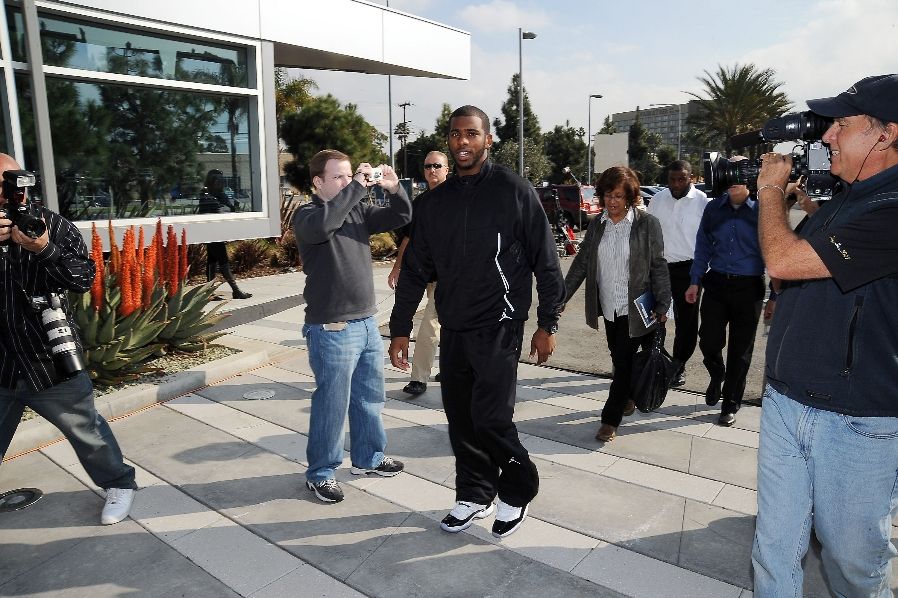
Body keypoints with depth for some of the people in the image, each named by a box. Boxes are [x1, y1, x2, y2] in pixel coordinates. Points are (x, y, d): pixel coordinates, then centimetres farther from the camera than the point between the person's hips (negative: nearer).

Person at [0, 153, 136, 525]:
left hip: (52, 362, -2)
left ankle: (119, 483, 31)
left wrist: (45, 249, -27)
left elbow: (85, 278, -12)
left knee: (85, 429, 11)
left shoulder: (53, 225, -6)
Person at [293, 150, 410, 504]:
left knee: (370, 397, 18)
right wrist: (358, 186, -26)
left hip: (367, 322, 7)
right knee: (332, 404, 2)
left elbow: (400, 218, 8)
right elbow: (323, 223, -31)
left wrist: (393, 189, -10)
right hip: (331, 329, -7)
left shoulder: (359, 211, 9)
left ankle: (367, 458, 36)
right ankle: (320, 473, 20)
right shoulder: (306, 215, -8)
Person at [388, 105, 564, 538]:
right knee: (460, 417, 10)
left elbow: (545, 260, -3)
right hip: (453, 328, 5)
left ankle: (518, 491, 19)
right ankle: (474, 496, 29)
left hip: (498, 327, -5)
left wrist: (547, 324, -5)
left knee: (490, 417, -7)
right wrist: (400, 329, 8)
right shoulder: (435, 202, 8)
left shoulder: (514, 191, -5)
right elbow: (415, 269, 10)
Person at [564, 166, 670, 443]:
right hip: (608, 306, 5)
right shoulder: (597, 225, 4)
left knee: (624, 360, -1)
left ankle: (610, 419, 8)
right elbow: (581, 264, 7)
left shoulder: (647, 224, -8)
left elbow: (658, 267, -6)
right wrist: (562, 296, 1)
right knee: (619, 358, 17)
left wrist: (662, 305, -9)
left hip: (634, 307, -4)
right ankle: (628, 396, 41)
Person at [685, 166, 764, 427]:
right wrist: (695, 282, 5)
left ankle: (730, 404, 22)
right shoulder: (713, 208, 5)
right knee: (709, 341, -2)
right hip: (716, 284, 2)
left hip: (748, 288, -2)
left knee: (740, 349, 6)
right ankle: (717, 376, 33)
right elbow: (703, 247, 10)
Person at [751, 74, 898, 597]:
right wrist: (789, 196, 10)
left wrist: (771, 189, -6)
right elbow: (792, 260, 21)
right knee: (775, 549, 14)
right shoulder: (843, 200, 12)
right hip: (785, 403, 8)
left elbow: (782, 260, -23)